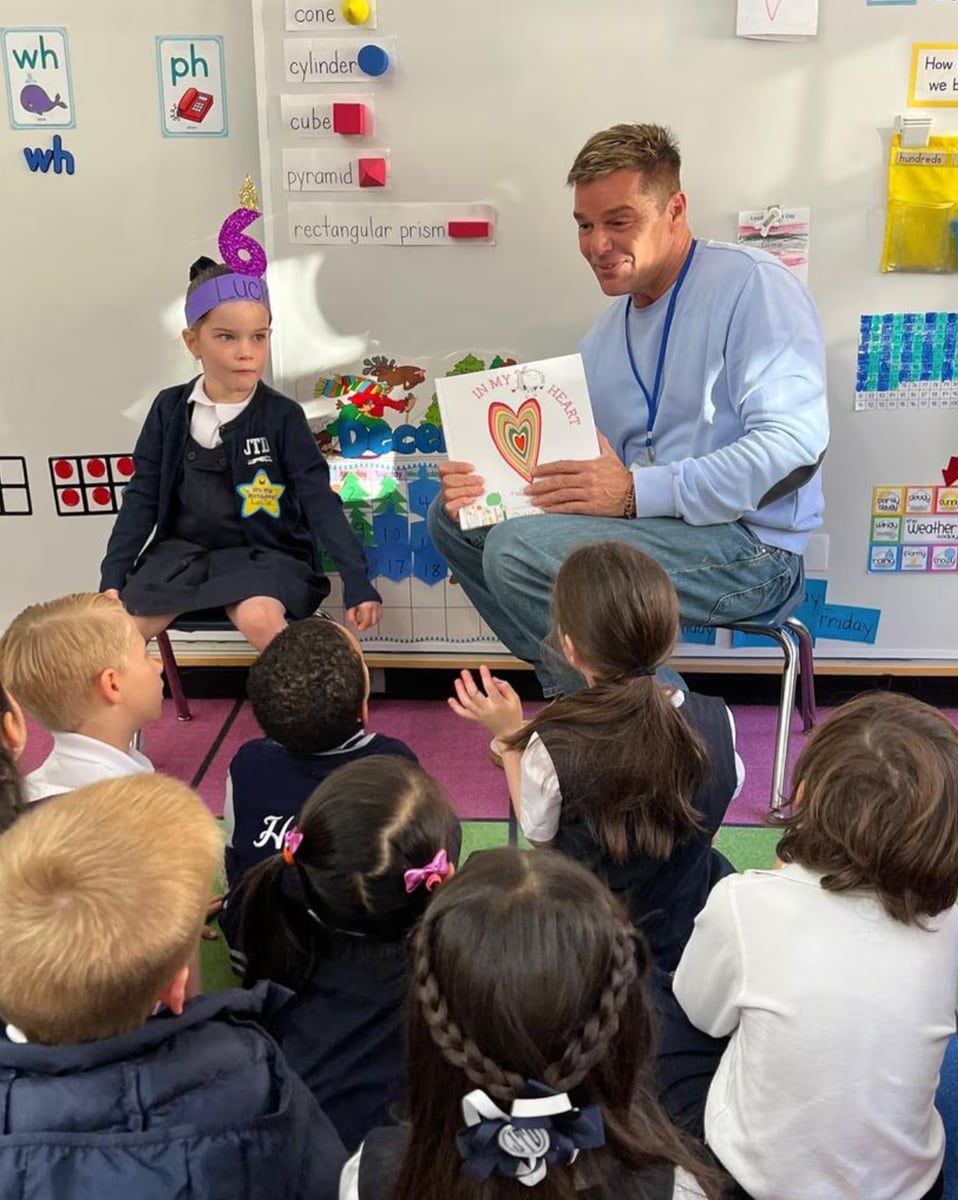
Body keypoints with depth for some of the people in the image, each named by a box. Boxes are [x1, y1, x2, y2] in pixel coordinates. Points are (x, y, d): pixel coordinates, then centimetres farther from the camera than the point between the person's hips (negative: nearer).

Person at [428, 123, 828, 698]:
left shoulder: (751, 284, -9)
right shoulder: (606, 334, 17)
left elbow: (796, 440, -22)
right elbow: (569, 468, 14)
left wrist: (635, 492, -27)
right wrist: (488, 481, -9)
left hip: (748, 541, -9)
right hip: (643, 521, 9)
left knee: (519, 548, -25)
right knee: (455, 515, 5)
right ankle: (575, 694, 3)